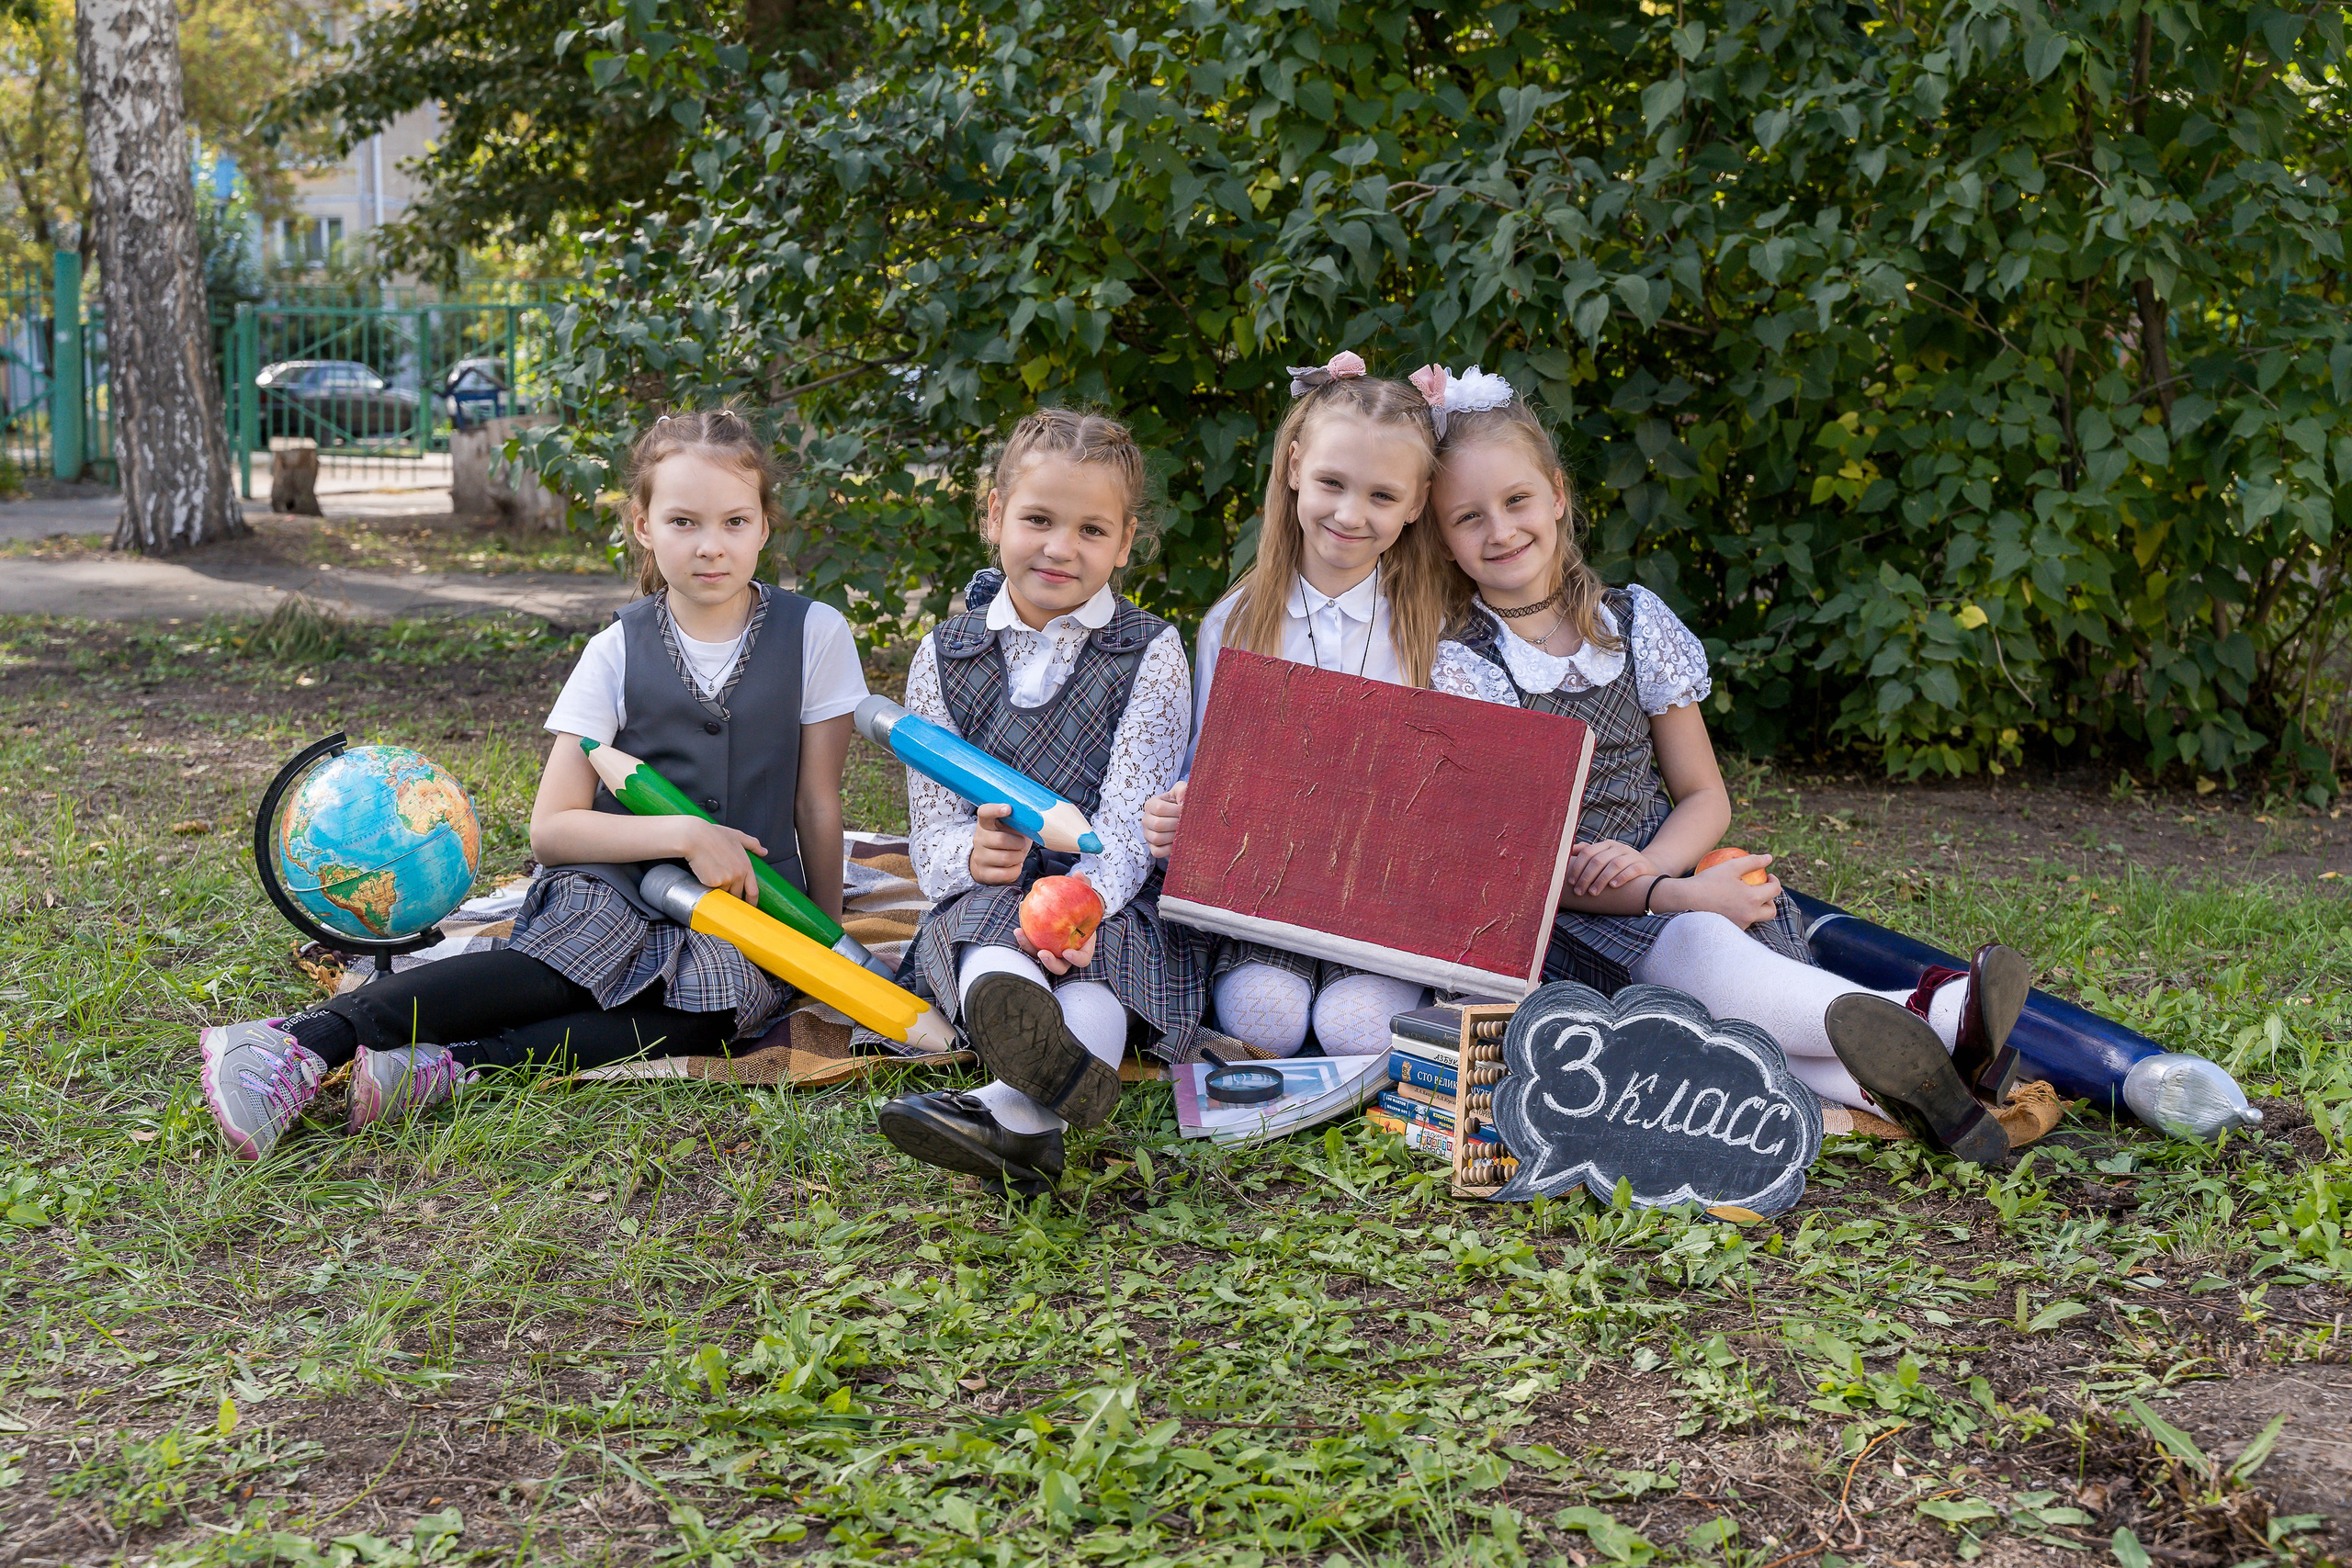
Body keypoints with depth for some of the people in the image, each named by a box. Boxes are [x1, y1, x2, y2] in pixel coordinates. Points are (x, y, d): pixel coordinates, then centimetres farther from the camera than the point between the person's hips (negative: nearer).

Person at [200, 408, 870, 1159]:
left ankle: (453, 1067, -43)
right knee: (556, 974, -32)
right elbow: (551, 828, -5)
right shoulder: (618, 651, -2)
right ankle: (306, 1042, -42)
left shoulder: (815, 634, -2)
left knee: (711, 1011, -33)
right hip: (617, 884, 0)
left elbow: (818, 802, 5)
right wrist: (682, 834, -17)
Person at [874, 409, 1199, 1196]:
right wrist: (971, 852, -21)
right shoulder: (945, 656, 9)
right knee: (987, 911, -33)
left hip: (1114, 898, -1)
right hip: (983, 898, 1)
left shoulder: (1152, 653, 2)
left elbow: (1130, 815, -10)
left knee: (1094, 951, -34)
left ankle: (1013, 1112, -64)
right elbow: (931, 825, 6)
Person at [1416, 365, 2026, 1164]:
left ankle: (1890, 1076, -53)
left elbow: (1704, 796, 11)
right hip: (1545, 917, -5)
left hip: (1659, 873, 5)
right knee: (1691, 949, -36)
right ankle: (1925, 1022, -54)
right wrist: (1670, 897, -21)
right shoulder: (1457, 663, -4)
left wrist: (1648, 863, -13)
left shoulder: (1634, 623, 8)